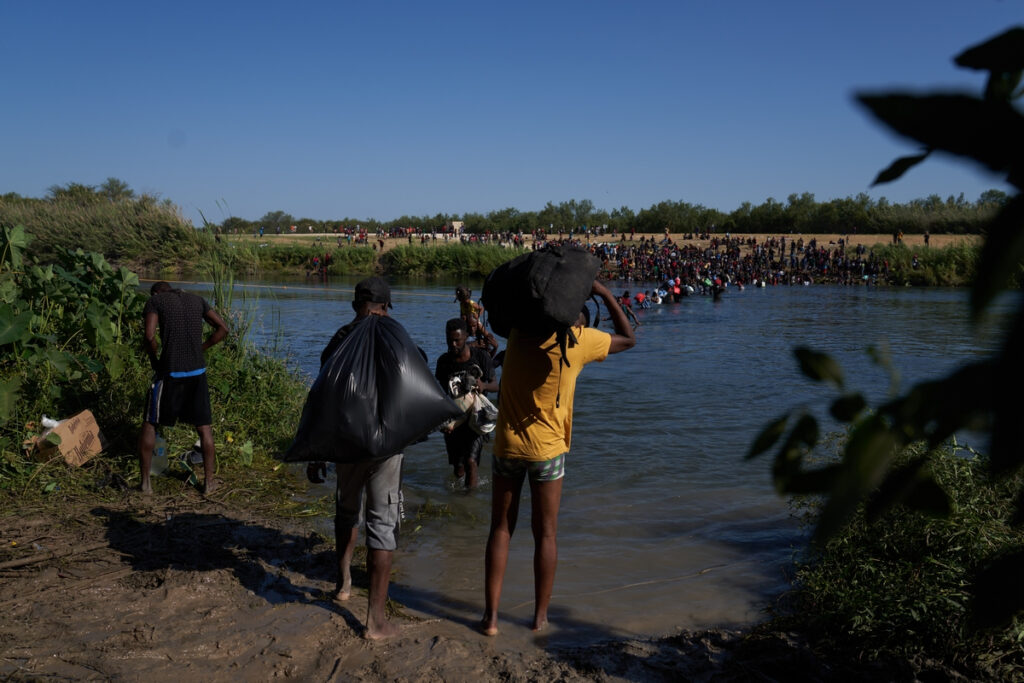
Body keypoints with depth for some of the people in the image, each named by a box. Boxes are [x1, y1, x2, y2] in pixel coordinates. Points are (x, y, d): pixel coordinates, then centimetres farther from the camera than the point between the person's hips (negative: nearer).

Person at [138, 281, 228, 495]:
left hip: (169, 371, -3)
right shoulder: (197, 300, 13)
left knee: (150, 424, 13)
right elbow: (223, 328, 11)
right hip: (197, 371, 3)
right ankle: (209, 481, 15)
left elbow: (149, 336, -13)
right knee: (204, 427, 11)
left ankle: (146, 482, 14)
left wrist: (154, 358, 3)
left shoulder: (155, 301, 1)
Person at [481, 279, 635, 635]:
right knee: (545, 534, 10)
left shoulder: (520, 331, 0)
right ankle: (540, 616, 19)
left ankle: (491, 616, 12)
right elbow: (628, 338, 7)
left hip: (507, 444, 3)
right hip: (547, 449, -3)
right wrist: (604, 294, 10)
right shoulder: (578, 340, -9)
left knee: (500, 529, 11)